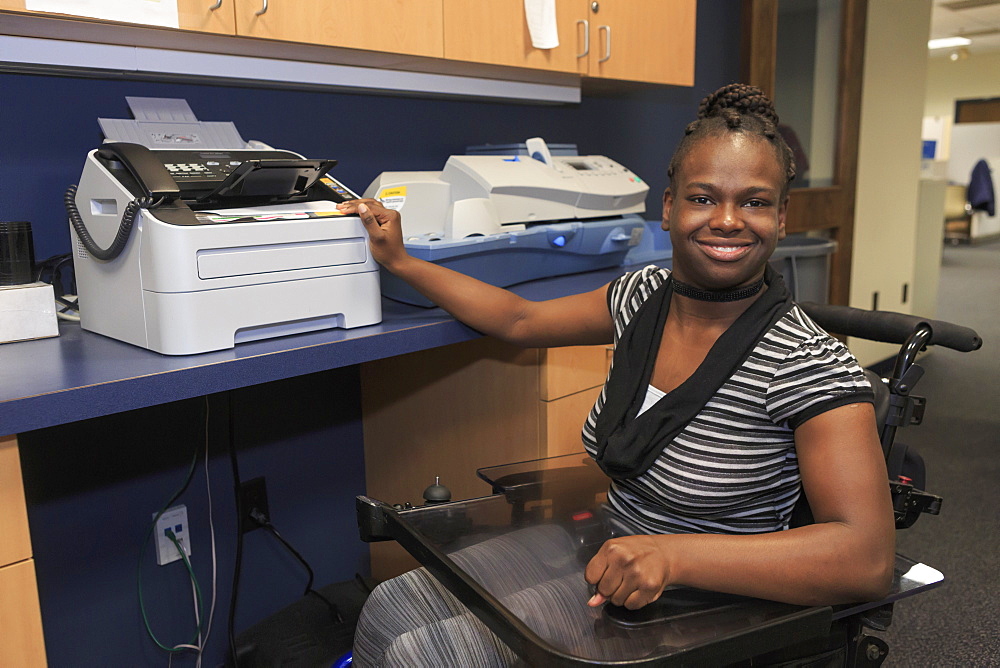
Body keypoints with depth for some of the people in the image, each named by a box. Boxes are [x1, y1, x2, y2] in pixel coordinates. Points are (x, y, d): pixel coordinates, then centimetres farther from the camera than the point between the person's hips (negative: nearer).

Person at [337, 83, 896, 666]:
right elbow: (521, 321, 12)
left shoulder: (805, 362, -21)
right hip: (609, 568, 6)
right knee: (393, 611, 1)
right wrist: (400, 261, 15)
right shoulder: (644, 296, -1)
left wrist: (676, 556, -39)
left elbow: (870, 558, -28)